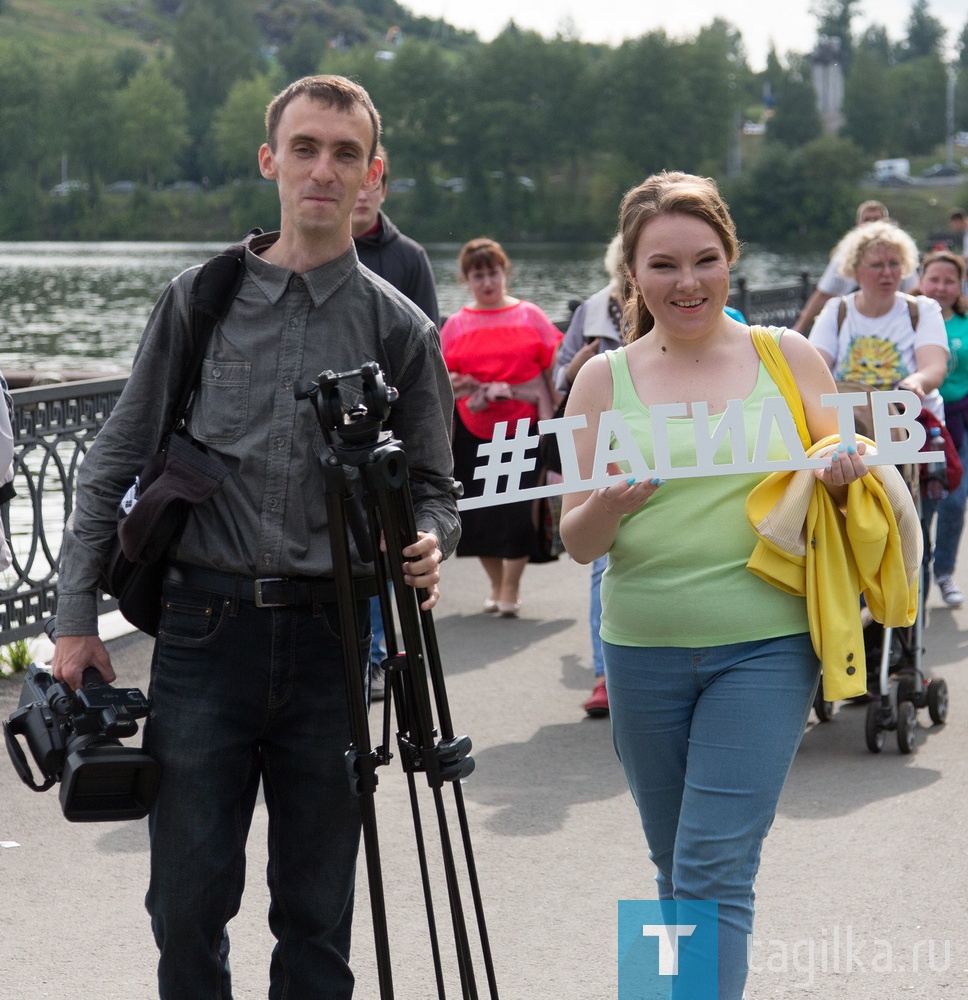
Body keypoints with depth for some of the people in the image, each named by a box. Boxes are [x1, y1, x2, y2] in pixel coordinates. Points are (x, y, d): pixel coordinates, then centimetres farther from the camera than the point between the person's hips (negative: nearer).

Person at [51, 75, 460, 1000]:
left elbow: (431, 486, 10)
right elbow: (115, 463, 7)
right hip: (203, 628, 0)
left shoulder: (398, 328, 6)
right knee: (188, 898, 2)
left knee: (317, 911, 8)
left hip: (331, 640, 0)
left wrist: (427, 545, -13)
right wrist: (76, 615, 2)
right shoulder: (198, 300, 5)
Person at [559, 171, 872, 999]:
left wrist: (844, 479, -14)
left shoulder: (788, 357, 1)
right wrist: (609, 507, -20)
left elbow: (847, 481, 10)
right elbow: (576, 542, 2)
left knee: (715, 870, -10)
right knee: (675, 868, 15)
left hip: (765, 646, -2)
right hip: (643, 651, 3)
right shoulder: (605, 379, 3)